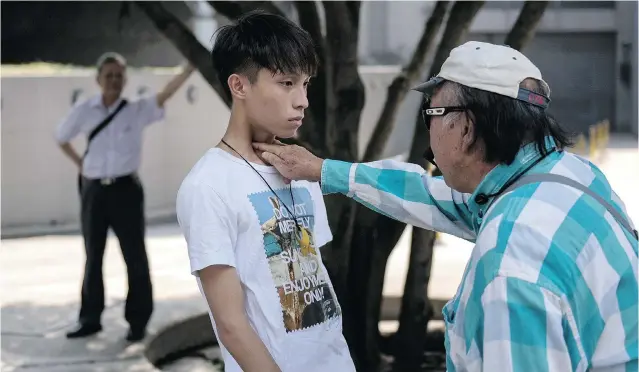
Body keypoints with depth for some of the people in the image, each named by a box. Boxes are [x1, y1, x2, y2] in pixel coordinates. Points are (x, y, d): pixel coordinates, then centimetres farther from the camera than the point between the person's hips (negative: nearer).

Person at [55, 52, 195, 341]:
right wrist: (80, 164, 8)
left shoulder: (138, 110, -5)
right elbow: (61, 139, 18)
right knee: (93, 257, 12)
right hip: (94, 190, 2)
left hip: (125, 189, -2)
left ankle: (138, 321, 15)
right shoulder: (83, 111, 1)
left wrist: (189, 67, -34)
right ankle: (90, 319, 24)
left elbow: (165, 94, -21)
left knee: (134, 256, 4)